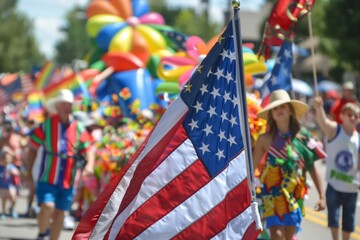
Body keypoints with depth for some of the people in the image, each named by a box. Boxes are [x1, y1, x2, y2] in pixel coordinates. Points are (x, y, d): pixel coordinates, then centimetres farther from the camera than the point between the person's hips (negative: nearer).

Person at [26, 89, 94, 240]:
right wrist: (29, 172, 0)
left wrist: (89, 164, -15)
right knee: (47, 207, -19)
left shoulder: (78, 128, 5)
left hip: (67, 181, 3)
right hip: (47, 178, -3)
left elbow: (87, 149, 6)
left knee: (60, 212, 7)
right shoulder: (46, 125, -2)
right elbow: (32, 148, 3)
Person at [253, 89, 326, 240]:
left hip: (293, 197, 3)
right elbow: (252, 166, 0)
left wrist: (322, 196, 3)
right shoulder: (265, 139, -4)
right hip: (273, 196, -3)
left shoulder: (301, 138, 2)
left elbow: (312, 168, 6)